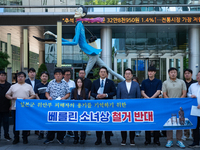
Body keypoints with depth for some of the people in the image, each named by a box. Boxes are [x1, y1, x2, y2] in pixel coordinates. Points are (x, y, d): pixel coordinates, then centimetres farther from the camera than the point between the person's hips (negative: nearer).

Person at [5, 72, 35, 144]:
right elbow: (7, 95, 12)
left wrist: (28, 98, -12)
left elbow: (33, 95, 7)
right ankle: (16, 138, 16)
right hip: (15, 108, 1)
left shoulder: (29, 86, 9)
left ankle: (25, 138, 13)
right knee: (15, 123, 5)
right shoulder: (13, 86, 12)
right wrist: (11, 98, -8)